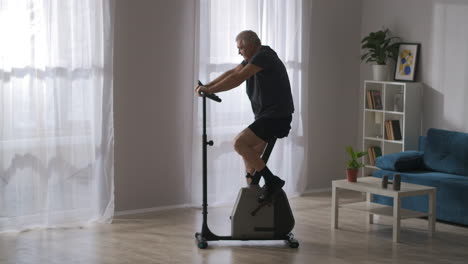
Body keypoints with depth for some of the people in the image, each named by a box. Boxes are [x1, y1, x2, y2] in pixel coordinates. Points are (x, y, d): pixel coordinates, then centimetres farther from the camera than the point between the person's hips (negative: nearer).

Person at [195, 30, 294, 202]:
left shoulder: (264, 56, -15)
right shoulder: (254, 58, 15)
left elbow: (238, 78, -22)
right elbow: (232, 72, 14)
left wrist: (210, 89, -20)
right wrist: (207, 86, 4)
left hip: (277, 117, -10)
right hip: (266, 116, 10)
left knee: (239, 143, -21)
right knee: (248, 153, 12)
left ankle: (271, 181, -17)